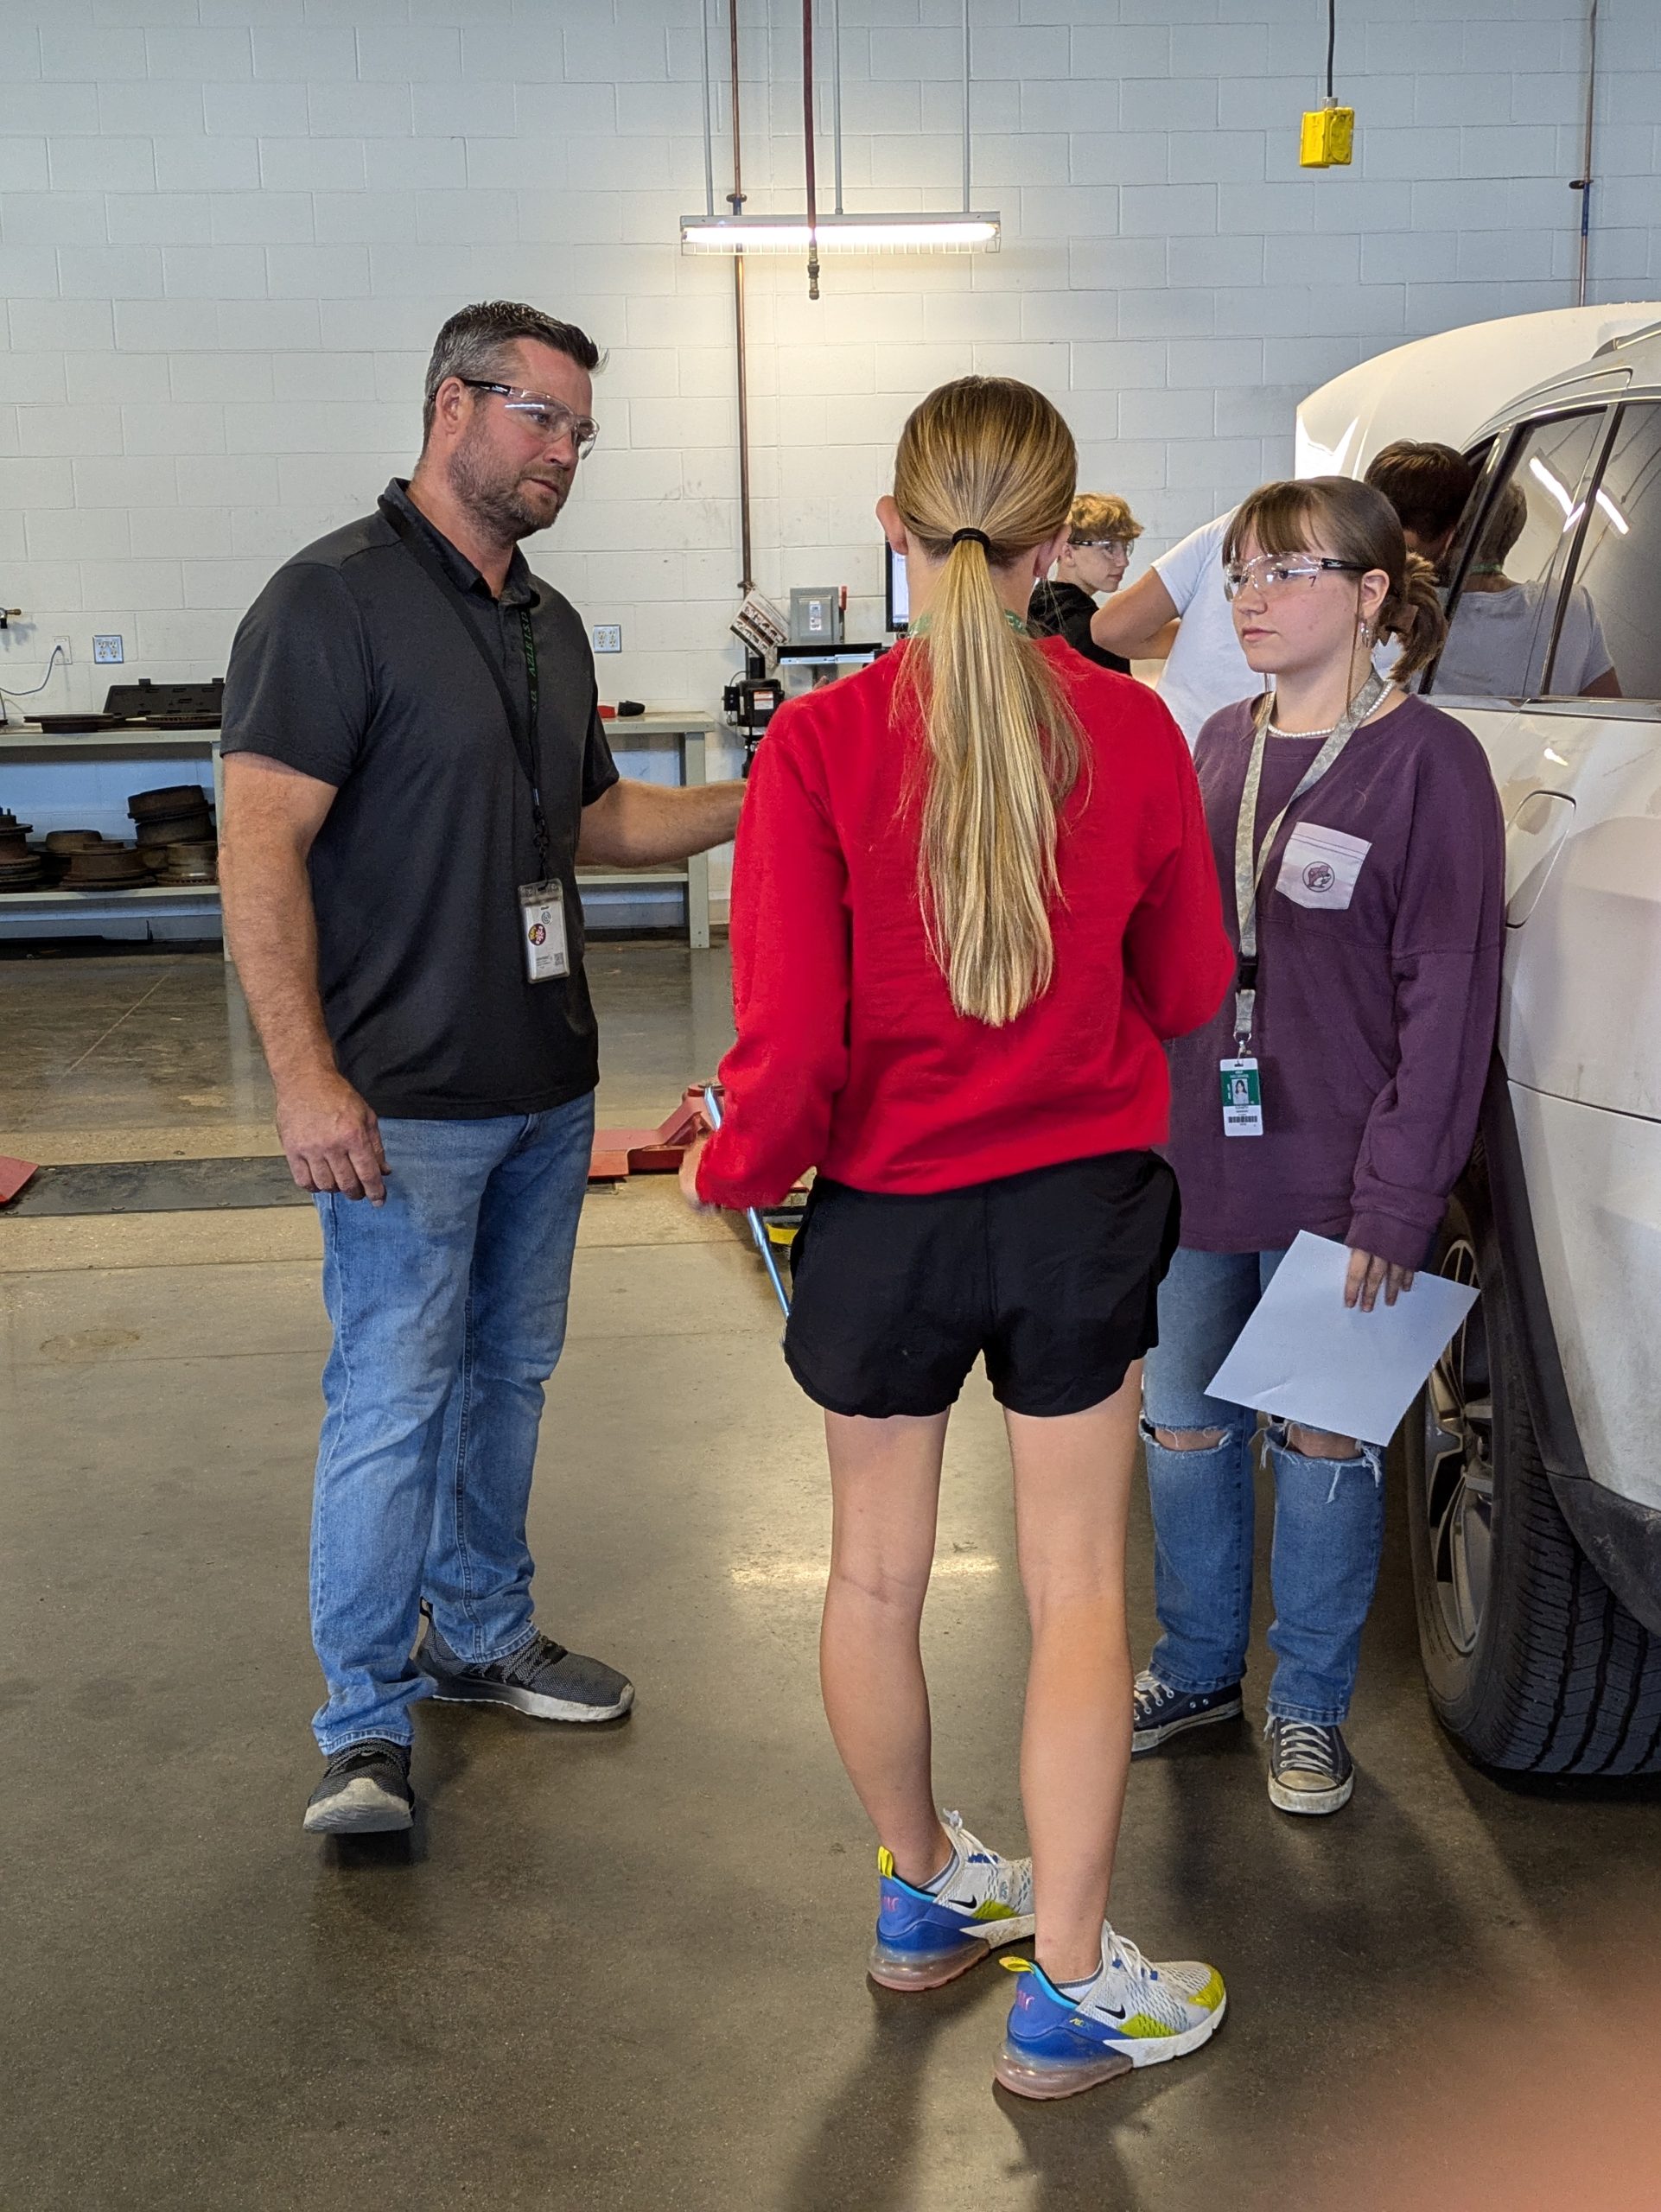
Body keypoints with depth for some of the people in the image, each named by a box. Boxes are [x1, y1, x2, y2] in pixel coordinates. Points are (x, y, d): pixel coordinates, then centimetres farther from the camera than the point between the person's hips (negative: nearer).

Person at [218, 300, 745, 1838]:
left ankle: (480, 1634, 35)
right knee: (391, 1403, -1)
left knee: (507, 1375, 18)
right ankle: (366, 1726, 13)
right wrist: (304, 1075, -23)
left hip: (545, 1084, 8)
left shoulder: (547, 620, 13)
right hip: (406, 1102, -8)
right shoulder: (335, 599, -12)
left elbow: (598, 818, 23)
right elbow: (261, 847, -18)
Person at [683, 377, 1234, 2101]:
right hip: (1083, 1207, 1)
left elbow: (791, 1044, -17)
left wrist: (732, 1167, 2)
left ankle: (923, 1890, 41)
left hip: (884, 1216, -1)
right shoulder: (1131, 731, -9)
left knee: (876, 1574, 20)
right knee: (1078, 1590, 12)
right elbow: (1187, 992, 2)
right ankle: (1066, 1990, 21)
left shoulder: (817, 747, -16)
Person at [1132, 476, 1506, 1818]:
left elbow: (1449, 1000, -12)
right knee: (1184, 1424, 14)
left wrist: (1395, 1204, -16)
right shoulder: (1221, 747, 8)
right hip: (1192, 1164, 5)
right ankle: (1198, 1667, 34)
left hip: (1332, 1181, -5)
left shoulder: (1428, 761, -10)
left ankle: (1310, 1705, 27)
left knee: (1322, 1440, 8)